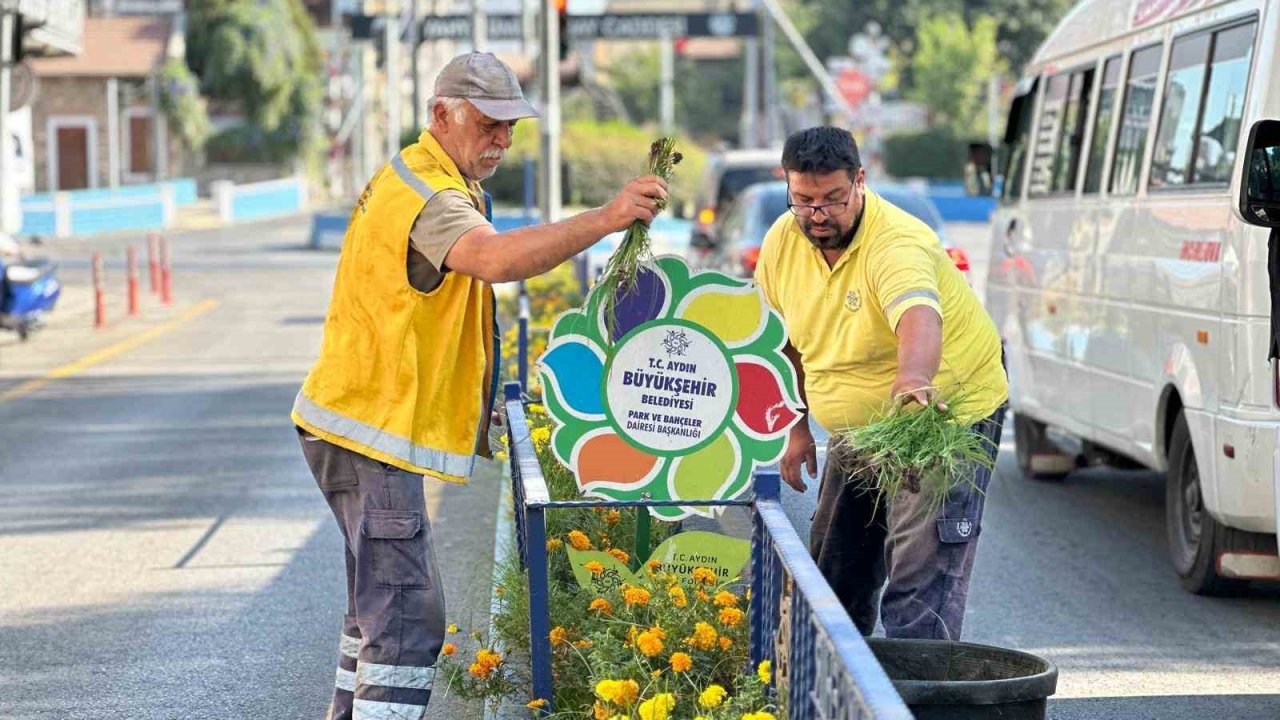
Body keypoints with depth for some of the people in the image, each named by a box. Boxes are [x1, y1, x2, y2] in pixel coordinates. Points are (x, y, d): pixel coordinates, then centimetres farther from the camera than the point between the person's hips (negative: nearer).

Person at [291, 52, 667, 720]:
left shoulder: (415, 178, 17)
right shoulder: (429, 195, -19)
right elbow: (495, 259, -39)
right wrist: (605, 219, -45)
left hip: (366, 426, 11)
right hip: (371, 433, -11)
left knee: (380, 602, 21)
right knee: (407, 614, -15)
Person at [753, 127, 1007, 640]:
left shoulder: (896, 244, -29)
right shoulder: (782, 242, -7)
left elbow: (919, 315, -51)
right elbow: (792, 341, 10)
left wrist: (915, 376, -71)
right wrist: (797, 427, 10)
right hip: (854, 433, 7)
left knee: (921, 588, -16)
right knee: (833, 578, 14)